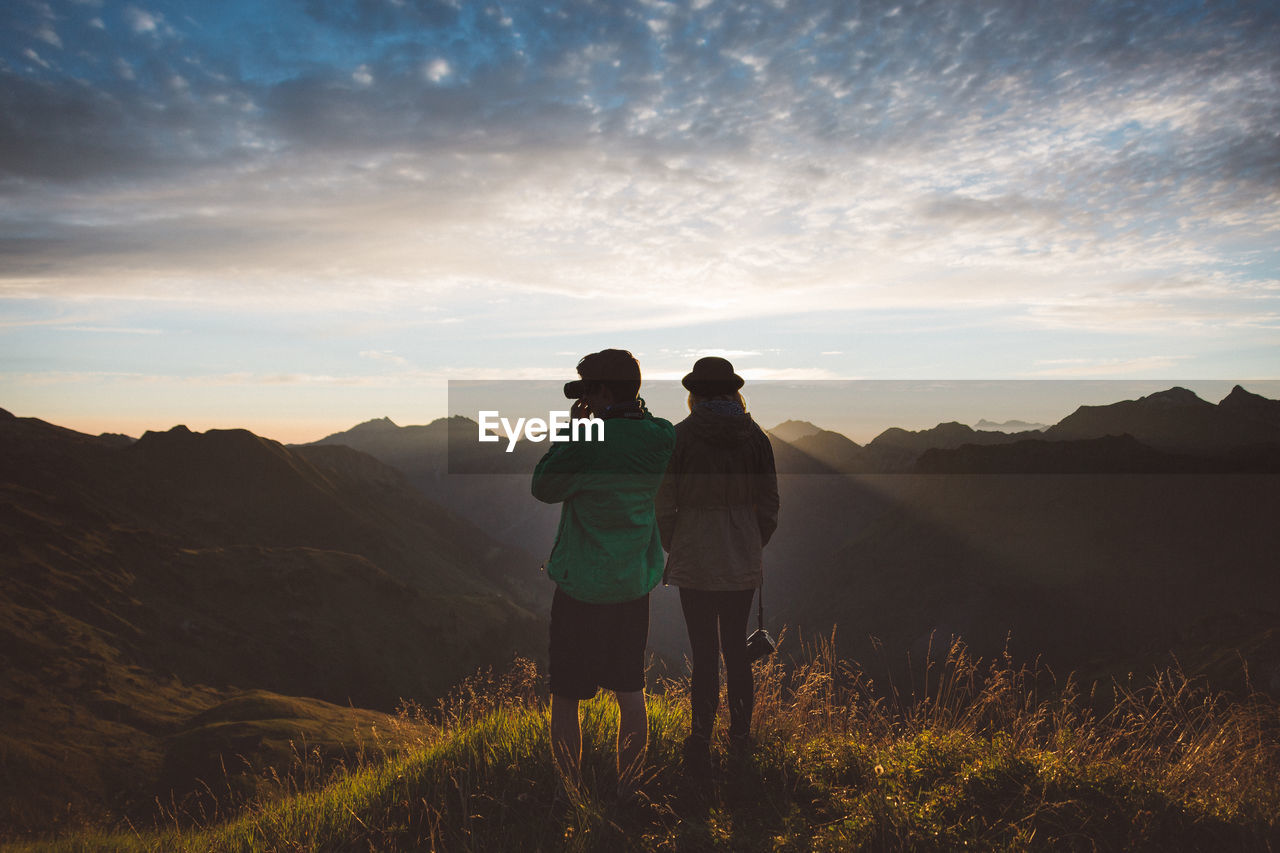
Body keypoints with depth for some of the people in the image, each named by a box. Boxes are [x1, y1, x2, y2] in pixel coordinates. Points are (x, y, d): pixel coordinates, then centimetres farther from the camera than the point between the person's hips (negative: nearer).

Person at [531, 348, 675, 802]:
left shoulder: (589, 442, -20)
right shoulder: (662, 438, -4)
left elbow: (544, 488, -5)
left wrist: (571, 429, -2)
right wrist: (637, 413, 9)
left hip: (582, 586, -5)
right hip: (635, 583, 5)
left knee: (566, 696, 9)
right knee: (630, 690, 16)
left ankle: (569, 796, 17)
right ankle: (628, 792, 26)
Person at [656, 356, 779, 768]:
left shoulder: (679, 436, -8)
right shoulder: (755, 436, -1)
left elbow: (664, 504, -6)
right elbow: (769, 504, 3)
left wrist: (673, 547, 8)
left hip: (695, 562, -2)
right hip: (742, 561, 3)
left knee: (704, 653, 4)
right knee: (736, 648, 16)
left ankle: (700, 746, 12)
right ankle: (741, 737, 27)